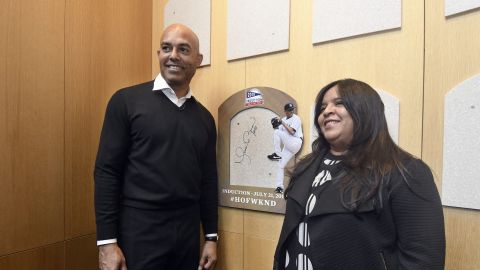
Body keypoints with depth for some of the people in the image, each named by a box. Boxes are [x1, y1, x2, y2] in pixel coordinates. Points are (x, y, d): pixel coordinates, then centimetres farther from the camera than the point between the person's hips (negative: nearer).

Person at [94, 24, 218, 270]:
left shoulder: (204, 117, 6)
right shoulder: (126, 101, -6)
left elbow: (208, 180, 8)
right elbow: (107, 172, -8)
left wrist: (211, 237, 8)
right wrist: (107, 241, -10)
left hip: (188, 232, 4)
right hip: (139, 231, -3)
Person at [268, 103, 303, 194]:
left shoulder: (296, 119, -4)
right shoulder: (283, 119, 16)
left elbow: (292, 132, -18)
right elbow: (278, 134, 10)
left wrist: (282, 123, -18)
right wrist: (275, 126, -8)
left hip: (295, 143, -7)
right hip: (288, 146, 7)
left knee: (278, 132, -23)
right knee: (281, 165, 3)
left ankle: (277, 154, -18)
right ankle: (279, 186, 10)